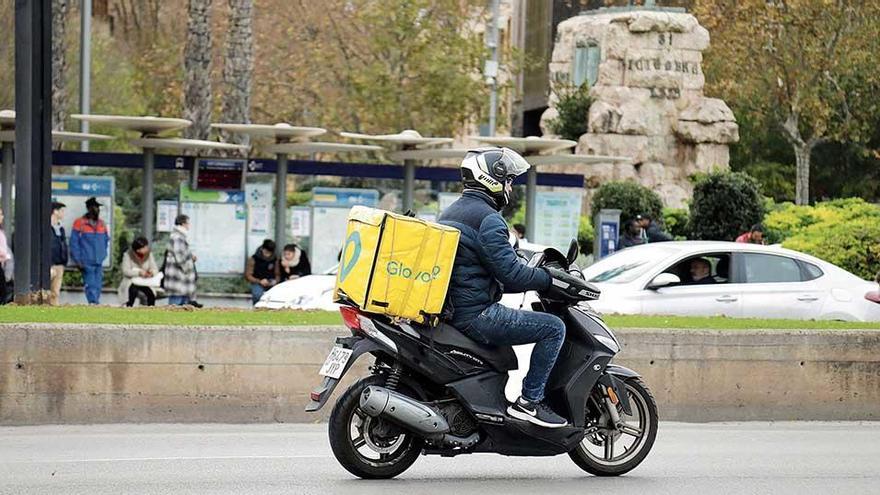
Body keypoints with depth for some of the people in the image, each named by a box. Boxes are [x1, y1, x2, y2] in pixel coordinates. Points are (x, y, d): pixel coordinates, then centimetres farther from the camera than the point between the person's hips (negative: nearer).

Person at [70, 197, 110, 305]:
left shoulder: (101, 224, 13)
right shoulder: (80, 223, -3)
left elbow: (106, 240, 25)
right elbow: (74, 242, -5)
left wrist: (103, 255, 14)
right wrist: (78, 260, -9)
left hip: (99, 263, 6)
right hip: (87, 263, -5)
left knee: (97, 286, 6)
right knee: (91, 286, -12)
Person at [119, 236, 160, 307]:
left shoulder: (149, 255, -4)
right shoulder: (128, 255, -14)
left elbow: (155, 269, -5)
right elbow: (126, 271, -22)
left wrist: (152, 272, -29)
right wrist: (139, 272, -36)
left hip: (145, 282, 3)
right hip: (131, 281, -3)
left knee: (151, 294, -26)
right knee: (133, 291, -35)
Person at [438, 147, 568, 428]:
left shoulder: (449, 213, 18)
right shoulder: (487, 219, -14)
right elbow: (510, 273, -19)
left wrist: (535, 278, 25)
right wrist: (550, 279, -5)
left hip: (448, 309, 10)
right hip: (476, 315, -10)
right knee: (553, 328, -8)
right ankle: (529, 402, -7)